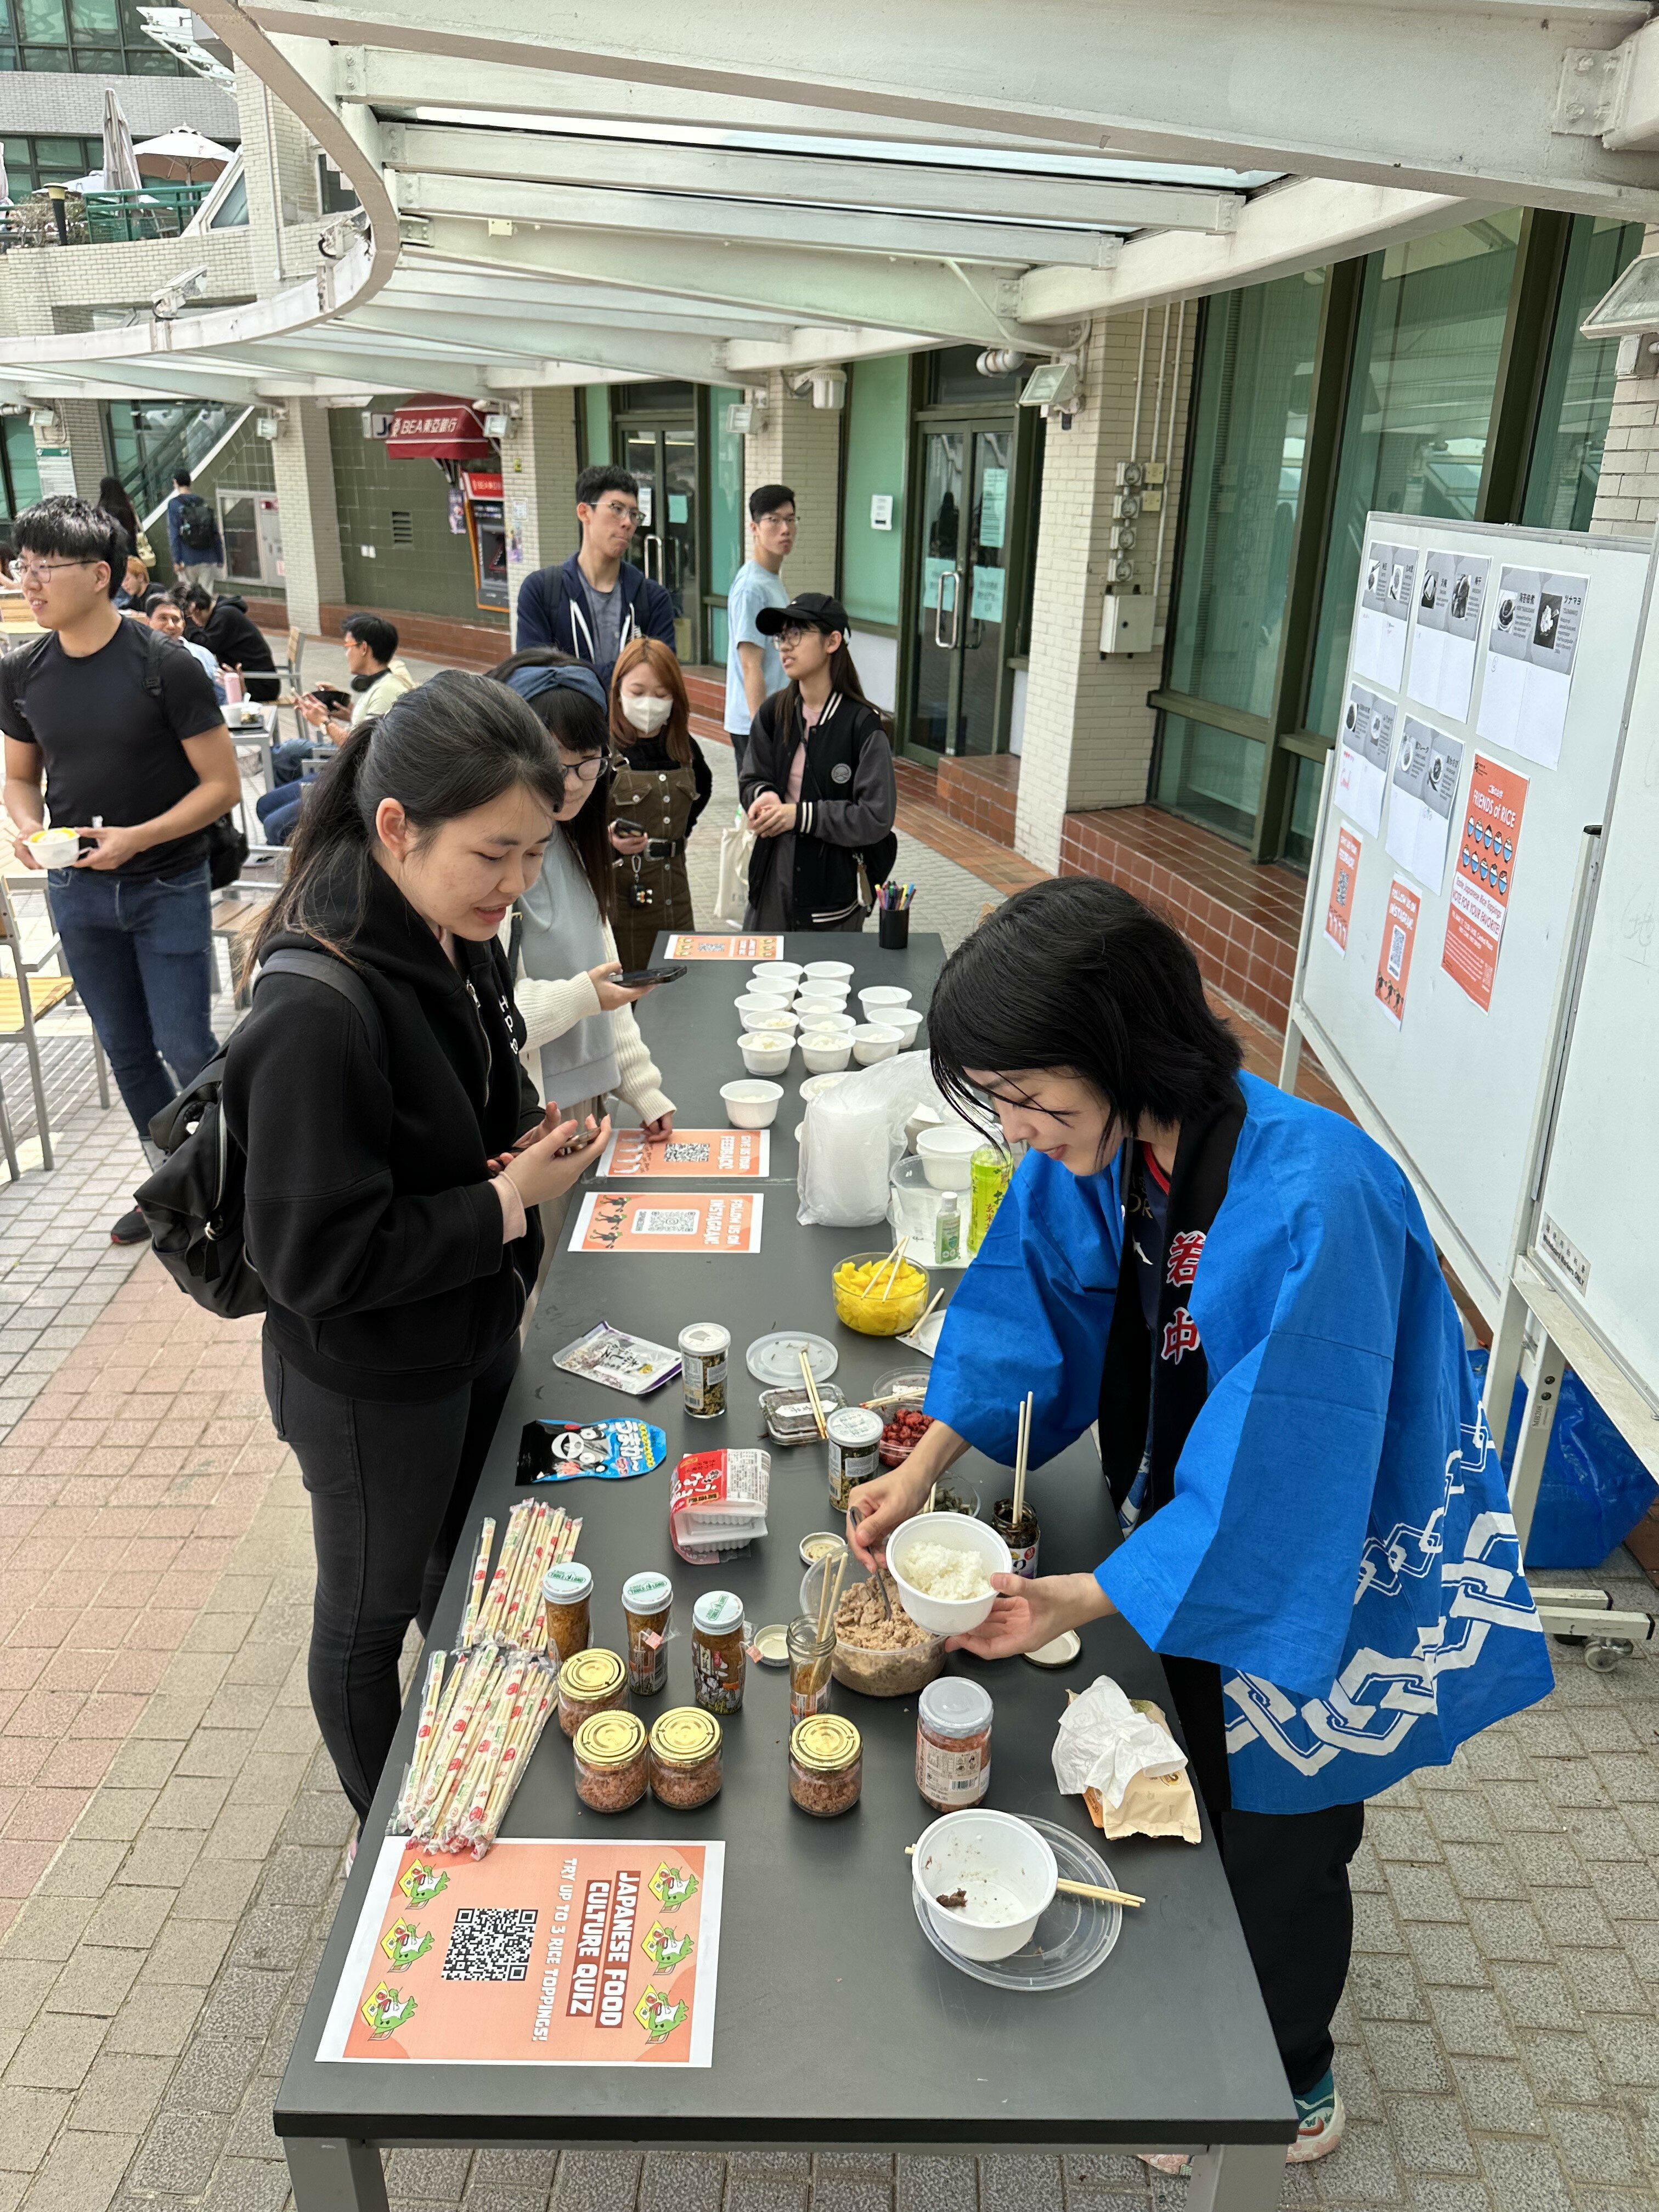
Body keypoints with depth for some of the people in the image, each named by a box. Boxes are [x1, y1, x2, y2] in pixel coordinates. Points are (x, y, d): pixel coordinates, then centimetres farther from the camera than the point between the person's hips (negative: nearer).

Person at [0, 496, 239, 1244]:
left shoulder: (164, 666, -13)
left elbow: (221, 785, -12)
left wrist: (137, 838, -22)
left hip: (168, 888, -5)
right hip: (77, 891, 5)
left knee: (184, 1045, -3)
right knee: (126, 1050, 13)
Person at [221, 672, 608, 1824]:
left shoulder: (457, 940, -6)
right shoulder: (317, 1014, -32)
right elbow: (317, 1258, -28)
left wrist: (527, 1134, -9)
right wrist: (508, 1202, -24)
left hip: (475, 1335, 8)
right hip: (370, 1388, -8)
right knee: (373, 1616, 18)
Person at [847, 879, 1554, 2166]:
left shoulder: (1312, 1202, -39)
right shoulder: (1098, 1143, -17)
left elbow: (1273, 1477, -34)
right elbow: (1027, 1305, -3)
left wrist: (1089, 1600, -31)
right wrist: (925, 1468, -10)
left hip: (1319, 1566, -6)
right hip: (1192, 1527, 6)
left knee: (1278, 1844, 16)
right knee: (1192, 1806, 26)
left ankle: (1292, 2085, 48)